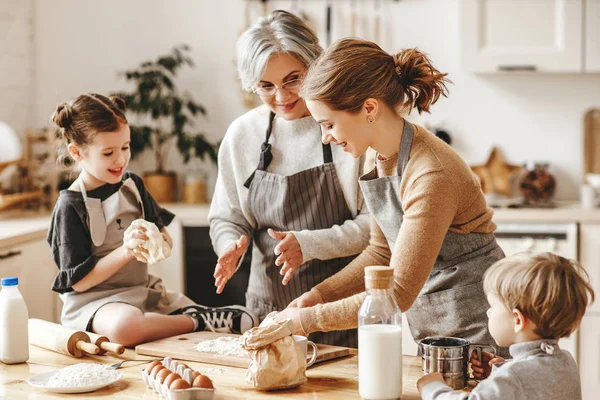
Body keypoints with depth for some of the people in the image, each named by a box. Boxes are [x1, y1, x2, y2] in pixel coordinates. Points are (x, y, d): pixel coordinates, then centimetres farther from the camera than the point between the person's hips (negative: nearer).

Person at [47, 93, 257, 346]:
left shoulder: (132, 185, 6)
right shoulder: (71, 206, -10)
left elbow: (165, 239, 10)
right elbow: (78, 281, -13)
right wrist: (125, 251, -24)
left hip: (143, 291, 4)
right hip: (93, 300, -4)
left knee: (244, 323, -14)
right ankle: (198, 321, -24)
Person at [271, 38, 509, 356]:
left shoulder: (431, 176, -28)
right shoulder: (383, 156, -1)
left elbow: (397, 294, -26)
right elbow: (382, 251, 11)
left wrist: (306, 321, -20)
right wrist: (318, 295, -1)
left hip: (475, 329, -8)